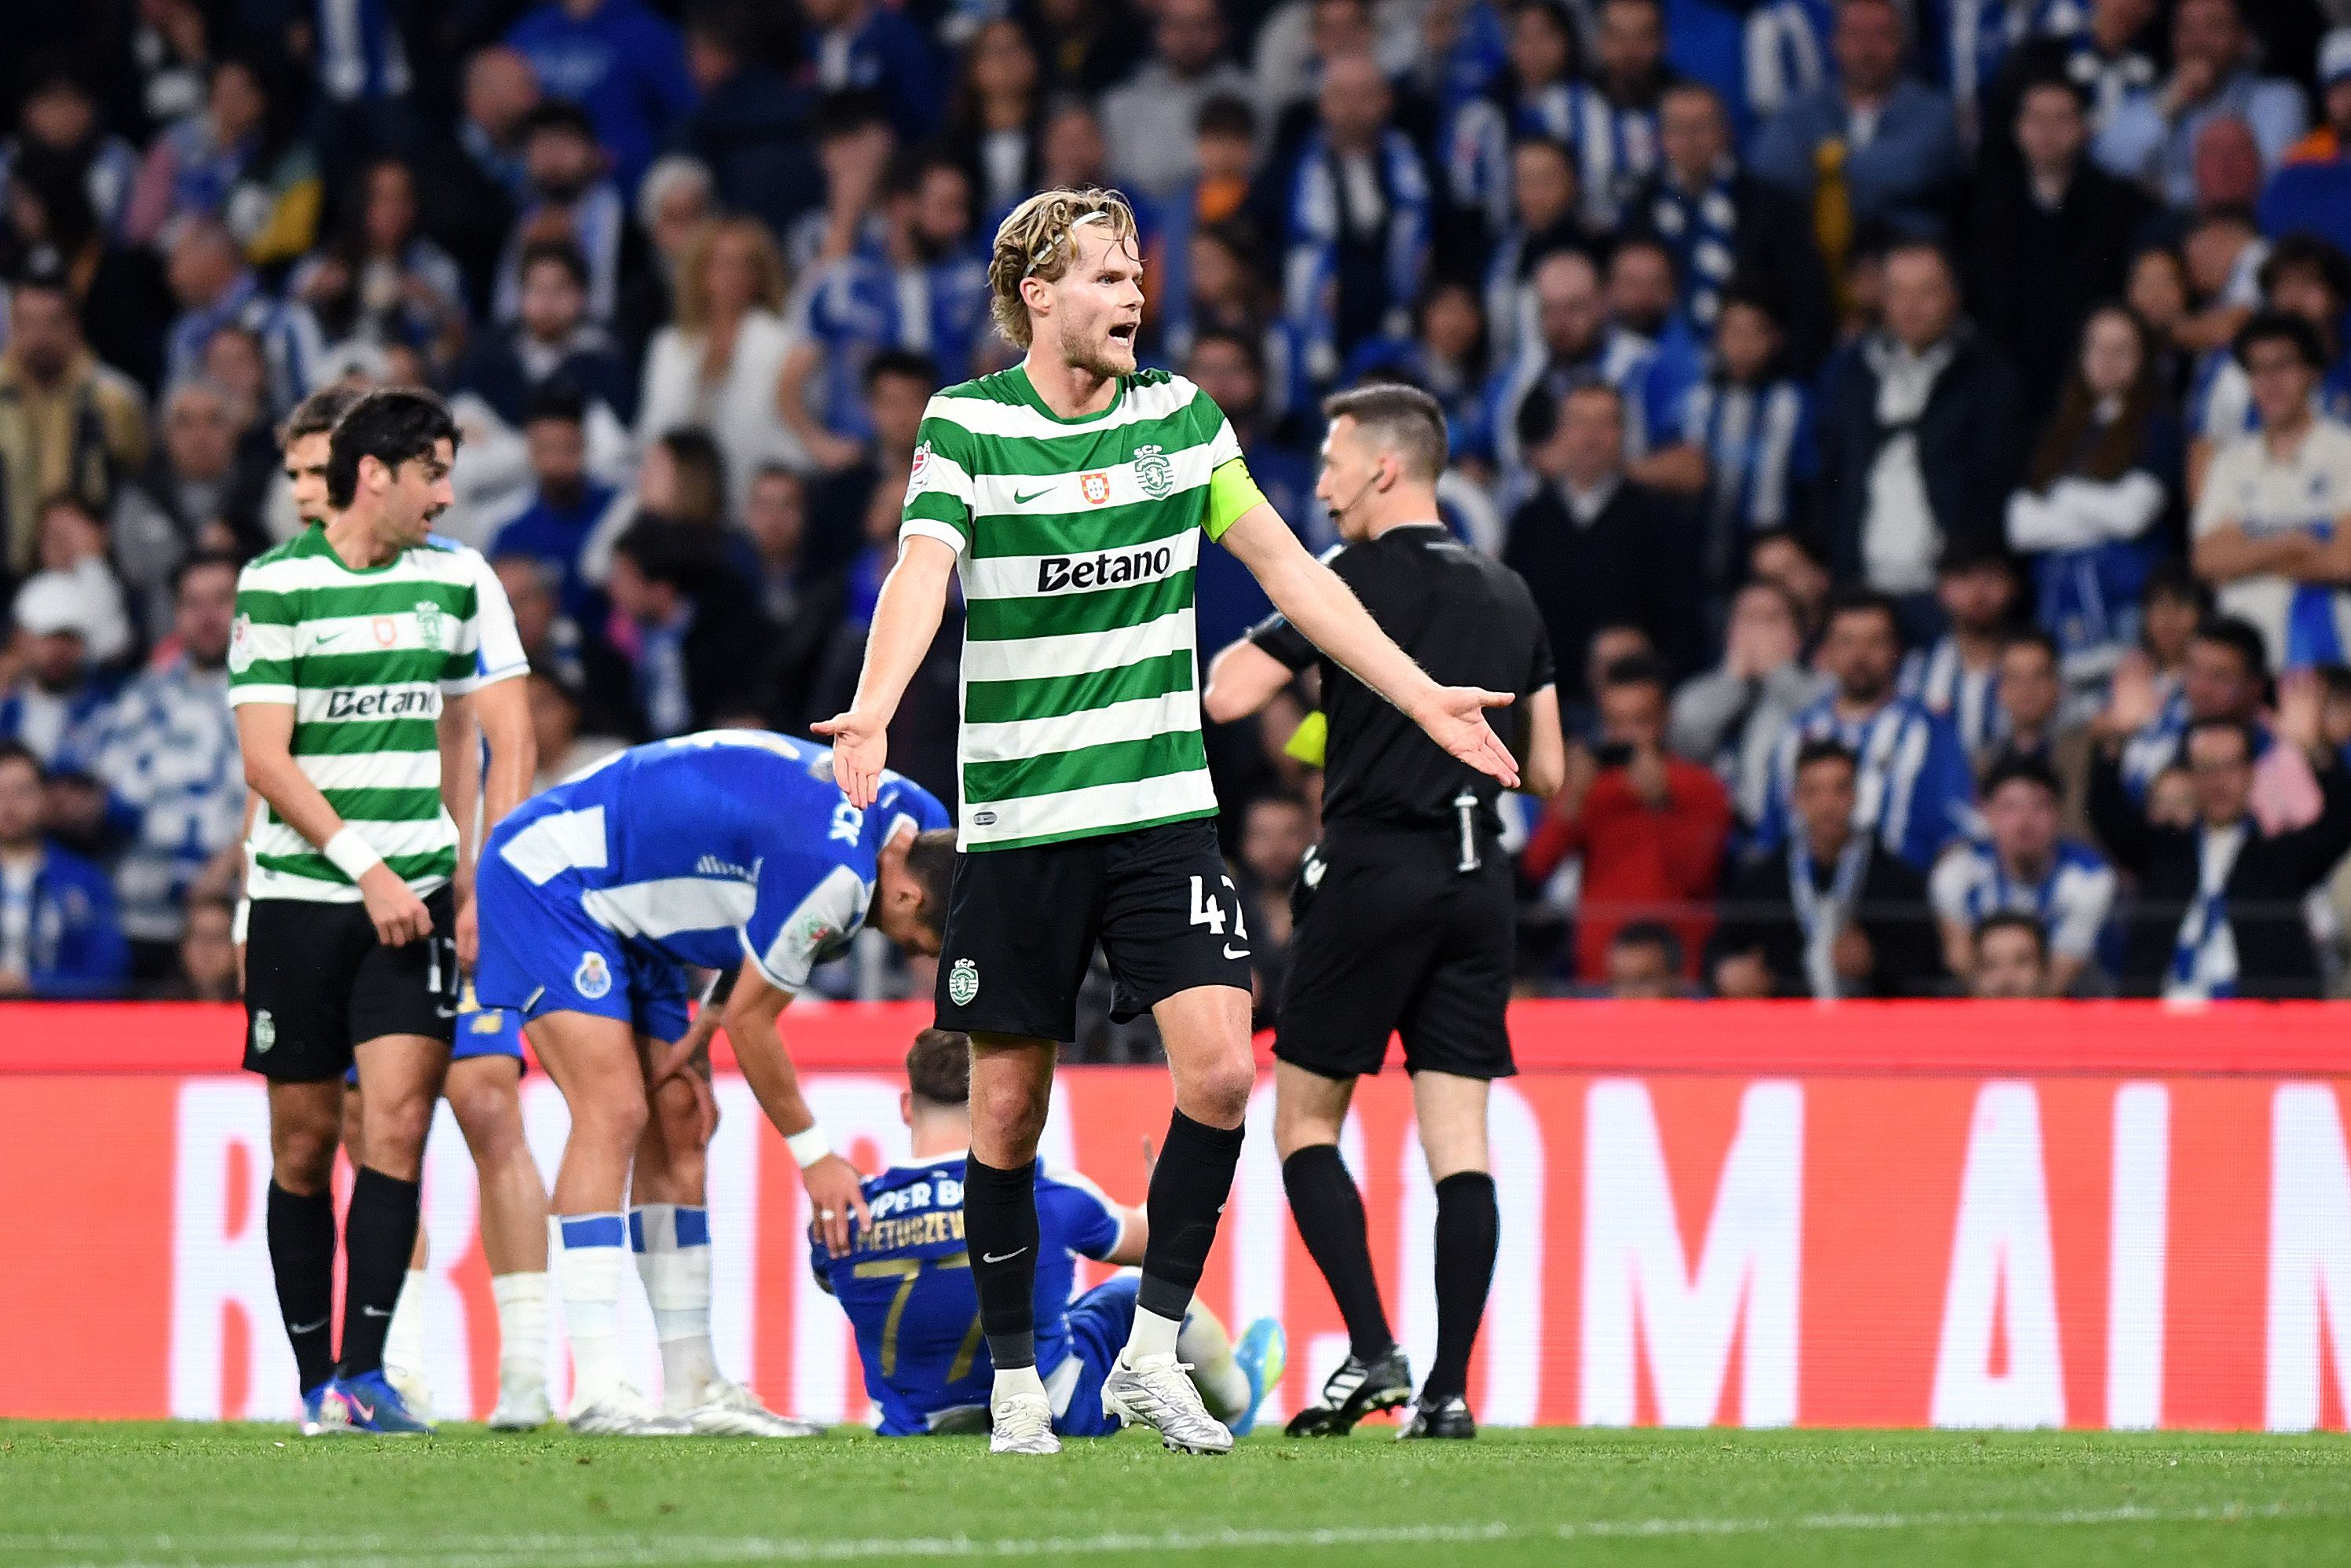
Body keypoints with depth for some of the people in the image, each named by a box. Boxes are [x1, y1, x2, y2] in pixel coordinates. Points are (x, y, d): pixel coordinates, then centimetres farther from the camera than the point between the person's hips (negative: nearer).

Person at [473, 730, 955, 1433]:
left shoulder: (911, 817, -1)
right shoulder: (832, 876, -30)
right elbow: (751, 1020, -17)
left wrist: (704, 1029, -1)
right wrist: (814, 1156, -6)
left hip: (625, 916, 10)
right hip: (547, 879, -10)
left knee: (677, 1125, 7)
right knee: (614, 1112, -20)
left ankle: (692, 1387, 9)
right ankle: (597, 1393, -23)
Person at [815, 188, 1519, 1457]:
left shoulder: (1180, 414, 7)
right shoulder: (965, 427, -4)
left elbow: (1284, 566, 11)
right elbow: (923, 573, -19)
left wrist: (1422, 696, 8)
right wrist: (874, 710, -38)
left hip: (1161, 812, 3)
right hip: (1015, 820, -3)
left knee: (1219, 1070, -14)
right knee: (1008, 1111, 2)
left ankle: (1151, 1349, -2)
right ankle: (1015, 1380, 15)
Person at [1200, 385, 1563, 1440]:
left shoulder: (1356, 581, -6)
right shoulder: (1508, 598, 13)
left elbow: (1225, 696, -12)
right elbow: (1548, 769, 16)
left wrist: (1255, 645, 9)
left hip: (1374, 869, -5)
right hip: (1478, 878, 5)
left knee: (1304, 1116, 5)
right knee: (1459, 1140, 2)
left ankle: (1371, 1352, -8)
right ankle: (1449, 1389, -6)